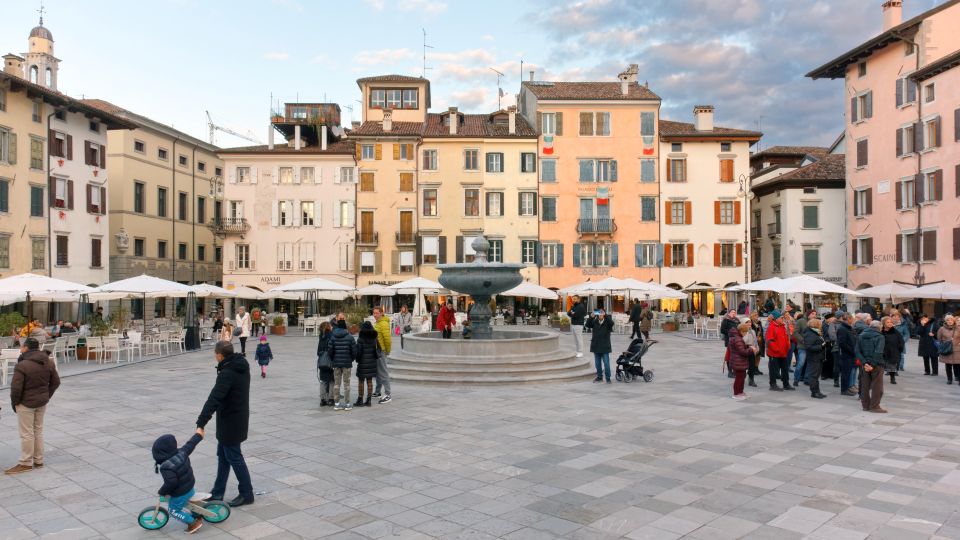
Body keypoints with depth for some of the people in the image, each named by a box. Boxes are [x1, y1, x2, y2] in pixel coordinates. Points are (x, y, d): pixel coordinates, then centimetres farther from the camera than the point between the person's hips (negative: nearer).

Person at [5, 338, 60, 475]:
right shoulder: (48, 363, 1)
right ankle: (38, 461, 22)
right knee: (38, 431, 15)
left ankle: (26, 463, 11)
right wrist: (47, 396, 14)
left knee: (27, 434, 3)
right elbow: (55, 382, 7)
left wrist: (14, 402, -4)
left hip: (26, 403, -6)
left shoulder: (22, 366, -21)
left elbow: (16, 387, -19)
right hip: (42, 402, 7)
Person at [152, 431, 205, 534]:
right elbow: (190, 444, 5)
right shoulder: (181, 453, -13)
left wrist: (162, 492, -20)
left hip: (180, 494, -7)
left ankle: (193, 523, 13)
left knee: (174, 511, 13)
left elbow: (171, 482, -38)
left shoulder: (166, 467, -32)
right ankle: (197, 516, 44)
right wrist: (198, 434, 23)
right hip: (190, 487, 7)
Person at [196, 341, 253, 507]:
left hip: (230, 422, -10)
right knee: (223, 455, 18)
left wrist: (201, 424, -36)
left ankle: (247, 494, 11)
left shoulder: (227, 374, -26)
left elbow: (214, 399, -33)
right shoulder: (241, 366, 3)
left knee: (234, 457, 2)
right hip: (239, 417, 10)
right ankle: (218, 492, 28)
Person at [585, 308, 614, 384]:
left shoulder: (607, 322, -2)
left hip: (605, 347, -4)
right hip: (596, 346, 4)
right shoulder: (594, 322, 6)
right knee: (597, 363, 11)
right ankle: (599, 377, 22)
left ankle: (608, 378, 4)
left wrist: (605, 315, -31)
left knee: (606, 363, -3)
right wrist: (591, 317, -21)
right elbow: (588, 325, -6)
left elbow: (612, 323, -23)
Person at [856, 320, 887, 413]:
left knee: (865, 385, 10)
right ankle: (874, 406, 4)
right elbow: (878, 353, -20)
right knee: (877, 386, 3)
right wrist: (873, 364, -17)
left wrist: (865, 363, -8)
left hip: (865, 364, 5)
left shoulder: (861, 336, 6)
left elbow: (857, 351, -2)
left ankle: (865, 405, 15)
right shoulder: (879, 337, -9)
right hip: (877, 365, -5)